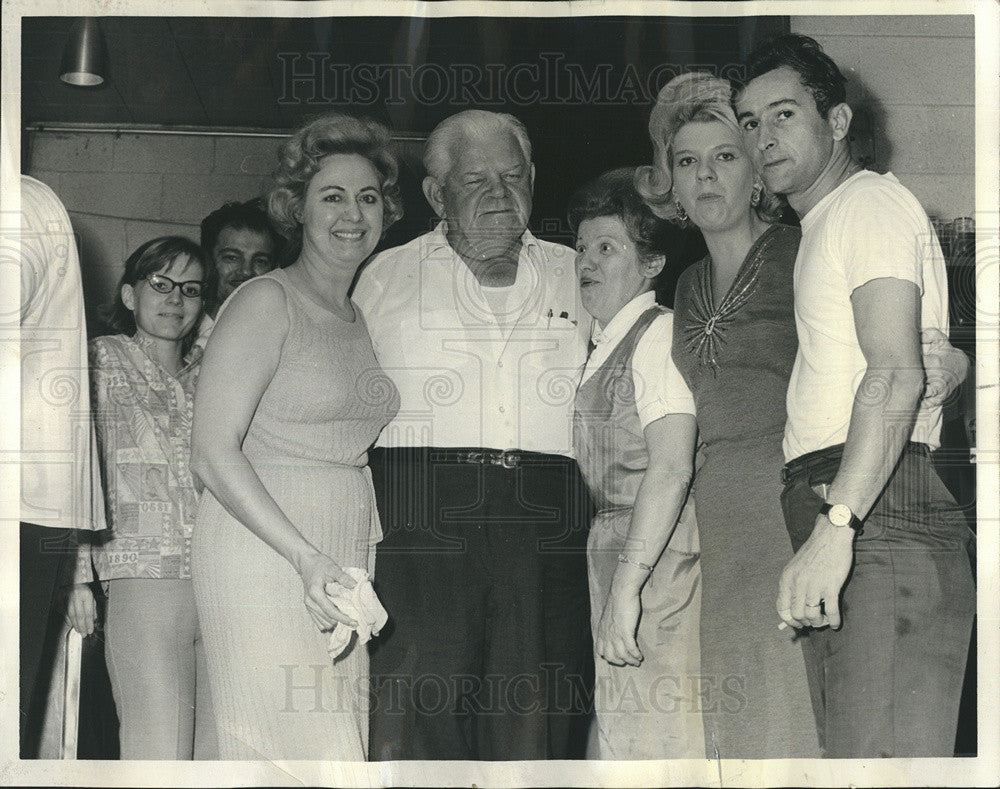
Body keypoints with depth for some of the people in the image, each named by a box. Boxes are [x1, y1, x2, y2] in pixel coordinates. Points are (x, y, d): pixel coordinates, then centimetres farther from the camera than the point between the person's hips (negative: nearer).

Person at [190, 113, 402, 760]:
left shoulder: (360, 322, 19)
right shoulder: (267, 302, -3)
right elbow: (213, 452, -11)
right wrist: (305, 557, -19)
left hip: (343, 569, 7)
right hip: (263, 556, -7)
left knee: (347, 748, 0)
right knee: (300, 752, -13)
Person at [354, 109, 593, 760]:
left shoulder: (577, 278, 19)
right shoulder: (387, 276, 15)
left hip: (546, 535, 2)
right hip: (417, 529, -1)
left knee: (536, 733, -4)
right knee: (414, 725, -8)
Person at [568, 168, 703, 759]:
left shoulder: (659, 334, -10)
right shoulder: (605, 346, 18)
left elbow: (672, 468, -21)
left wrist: (627, 586, -26)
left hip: (655, 570, -9)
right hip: (617, 569, 9)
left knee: (656, 742, -8)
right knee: (618, 739, 13)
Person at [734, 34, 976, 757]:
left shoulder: (871, 202, -2)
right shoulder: (818, 230, 30)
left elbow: (897, 377, -17)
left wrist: (835, 526, -27)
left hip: (880, 512, -10)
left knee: (881, 759, -16)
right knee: (850, 755, 8)